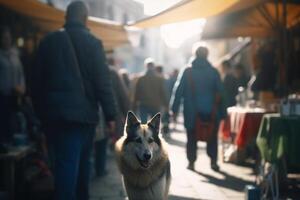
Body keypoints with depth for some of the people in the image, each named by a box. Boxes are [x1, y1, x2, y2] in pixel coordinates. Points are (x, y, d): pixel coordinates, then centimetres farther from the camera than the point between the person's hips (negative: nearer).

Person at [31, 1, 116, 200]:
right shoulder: (92, 42, -2)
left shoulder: (49, 41, 7)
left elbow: (37, 80, 10)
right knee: (82, 162, 14)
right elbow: (103, 81, -7)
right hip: (84, 113, -1)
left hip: (54, 113, 2)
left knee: (64, 164, 3)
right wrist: (110, 114, -4)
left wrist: (40, 111, 16)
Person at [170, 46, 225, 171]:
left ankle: (191, 161, 8)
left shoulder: (187, 71, -2)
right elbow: (219, 92, -2)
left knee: (192, 138, 9)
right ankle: (213, 161, 5)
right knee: (212, 137, 11)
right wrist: (221, 113, 1)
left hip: (191, 112, 0)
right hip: (210, 111, 0)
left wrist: (174, 109, -2)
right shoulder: (213, 71, 0)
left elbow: (178, 91, -5)